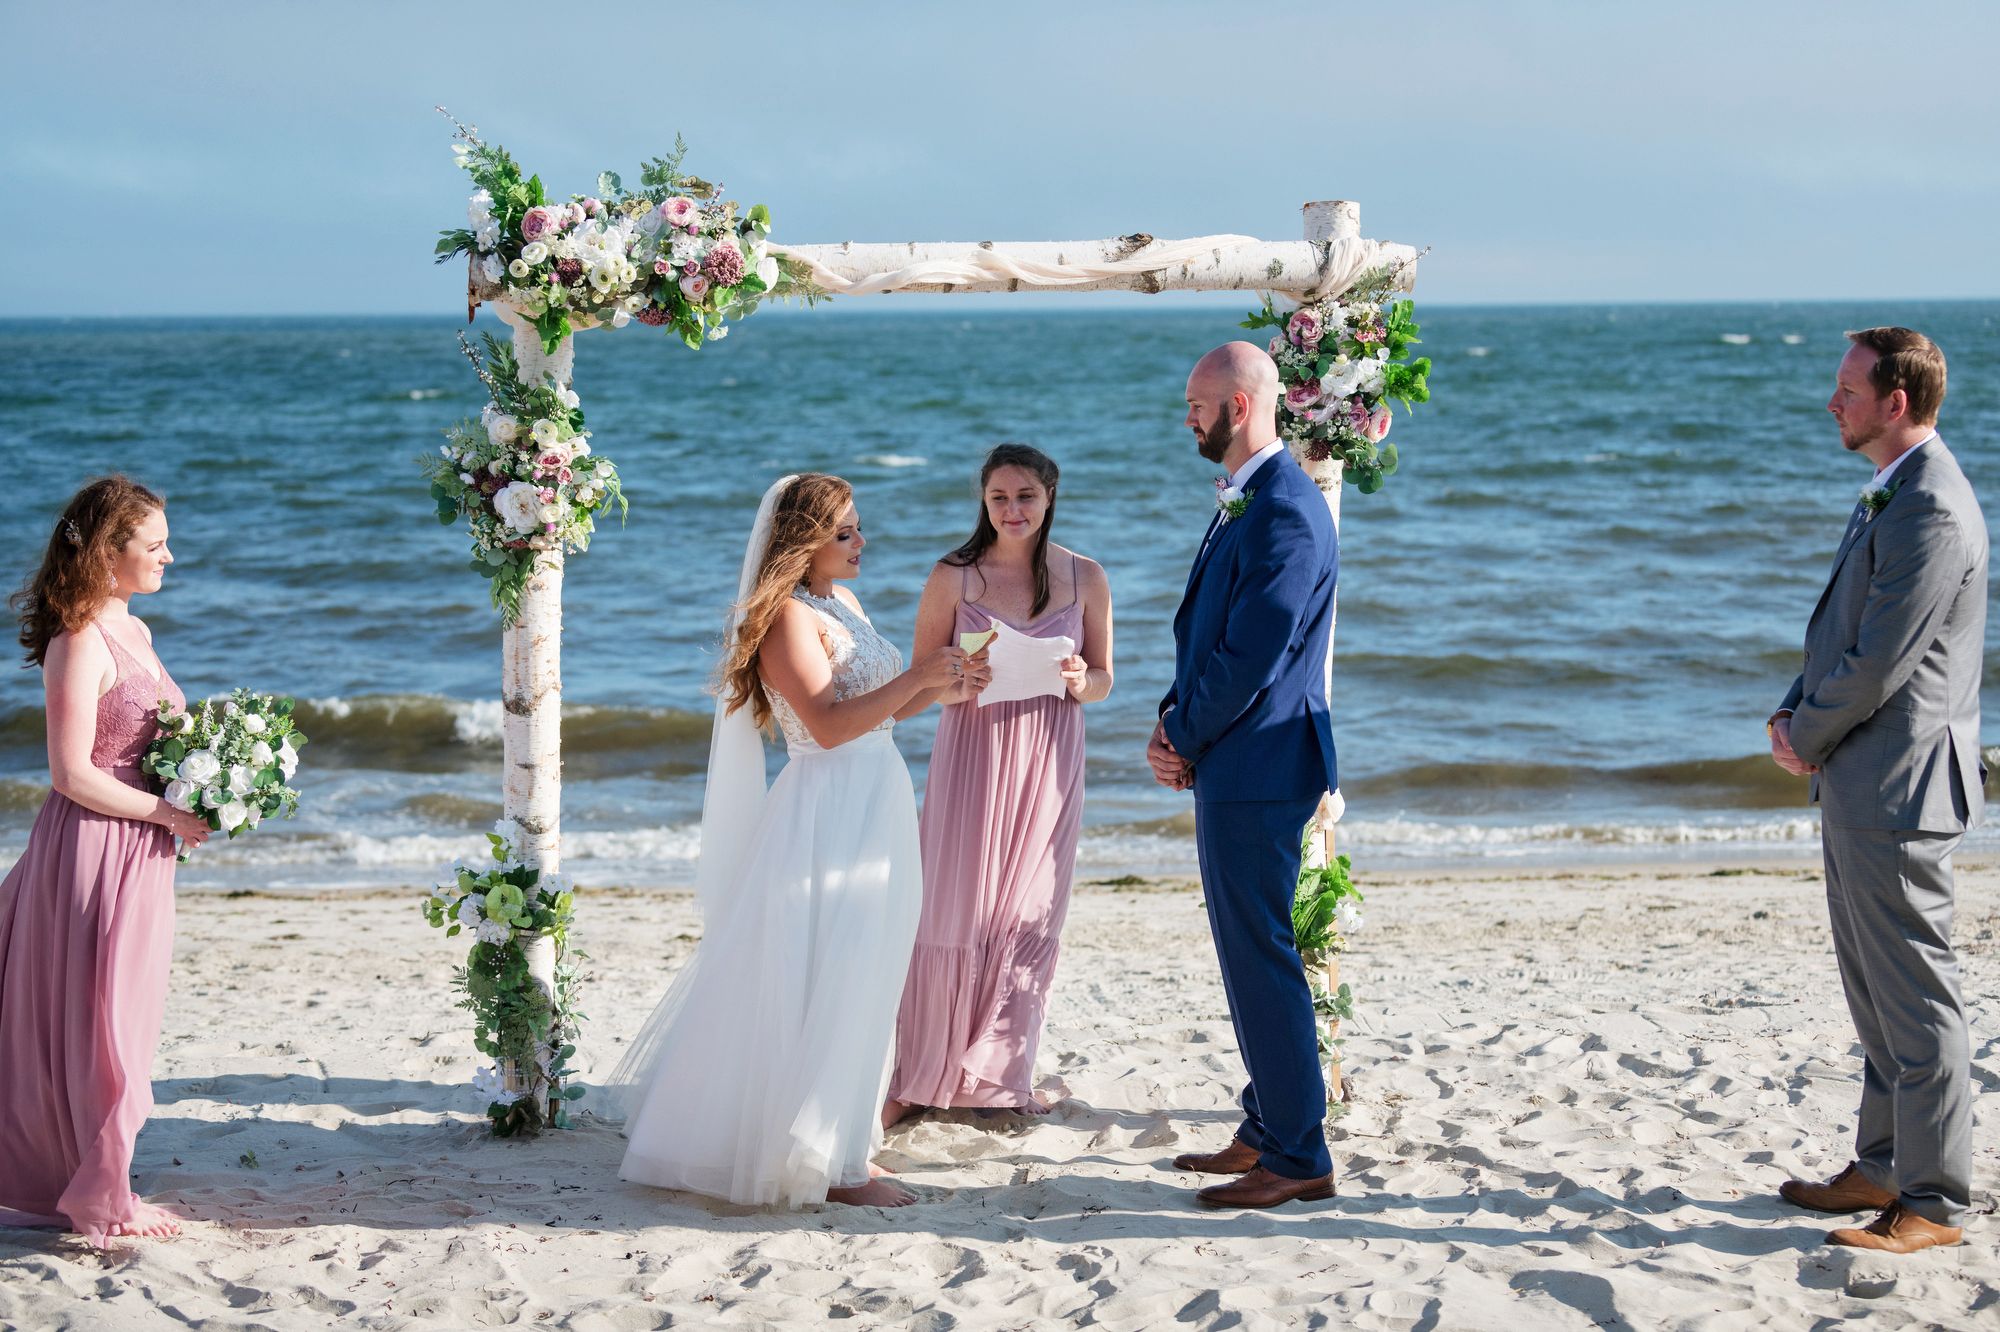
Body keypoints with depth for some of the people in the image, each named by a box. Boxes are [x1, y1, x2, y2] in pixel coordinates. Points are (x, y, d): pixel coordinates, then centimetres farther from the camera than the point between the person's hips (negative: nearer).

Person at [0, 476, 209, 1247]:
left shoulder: (133, 632, 12)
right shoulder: (80, 642, -16)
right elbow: (73, 773, -20)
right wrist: (167, 813, -15)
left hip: (140, 853, 9)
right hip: (94, 847, -9)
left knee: (121, 1019, 14)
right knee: (94, 1022, 0)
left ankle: (76, 1183, 25)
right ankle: (99, 1200, 9)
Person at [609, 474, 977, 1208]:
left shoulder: (844, 602, 14)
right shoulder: (788, 616, -14)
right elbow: (829, 723, -23)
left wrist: (946, 678, 3)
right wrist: (917, 677, -23)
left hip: (873, 808, 10)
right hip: (827, 812, -10)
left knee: (859, 987, 15)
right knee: (827, 990, -5)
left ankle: (836, 1140, 26)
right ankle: (829, 1166, 0)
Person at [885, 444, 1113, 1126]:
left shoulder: (1085, 578, 4)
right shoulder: (953, 577, -1)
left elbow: (1103, 679, 10)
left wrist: (1077, 680, -13)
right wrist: (962, 684, -19)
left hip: (1049, 762, 2)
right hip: (972, 755, -2)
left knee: (1029, 918, 4)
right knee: (954, 914, -4)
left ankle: (1000, 1077, 14)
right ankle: (920, 1076, 6)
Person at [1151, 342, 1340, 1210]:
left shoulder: (1286, 514, -19)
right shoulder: (1244, 503, 15)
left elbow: (1252, 660, -21)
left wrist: (1183, 739, -8)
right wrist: (1174, 720, 3)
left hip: (1256, 771, -10)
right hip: (1229, 767, 10)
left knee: (1260, 959, -6)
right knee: (1250, 954, 16)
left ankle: (1298, 1157, 1)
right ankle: (1268, 1130, 26)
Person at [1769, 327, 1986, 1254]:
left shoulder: (1933, 514, -19)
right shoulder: (1889, 497, 14)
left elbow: (1880, 663, -21)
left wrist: (1807, 737, -7)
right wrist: (1794, 715, 6)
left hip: (1898, 792, -11)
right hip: (1858, 787, 11)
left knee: (1916, 998, -3)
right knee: (1875, 993, 17)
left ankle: (1933, 1203, 4)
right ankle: (1883, 1169, 28)